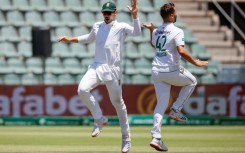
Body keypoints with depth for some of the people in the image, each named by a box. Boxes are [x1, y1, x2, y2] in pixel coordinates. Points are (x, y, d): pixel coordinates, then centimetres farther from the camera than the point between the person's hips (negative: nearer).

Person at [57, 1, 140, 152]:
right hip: (97, 67, 4)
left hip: (113, 70, -3)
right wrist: (70, 40, 29)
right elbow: (89, 38, 34)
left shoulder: (121, 27, -1)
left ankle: (126, 138, 17)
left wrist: (135, 15, -31)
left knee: (118, 103, 3)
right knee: (82, 89, -23)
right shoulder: (97, 26, 13)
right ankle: (99, 119, -4)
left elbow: (137, 32, -20)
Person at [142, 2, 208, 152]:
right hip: (172, 71, -6)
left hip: (156, 71, 6)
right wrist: (195, 62, -15)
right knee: (191, 82, 23)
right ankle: (176, 110, 11)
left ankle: (156, 137, -5)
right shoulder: (177, 31, -11)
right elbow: (181, 51, -25)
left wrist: (151, 30, 36)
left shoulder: (156, 32, 11)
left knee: (162, 103, 7)